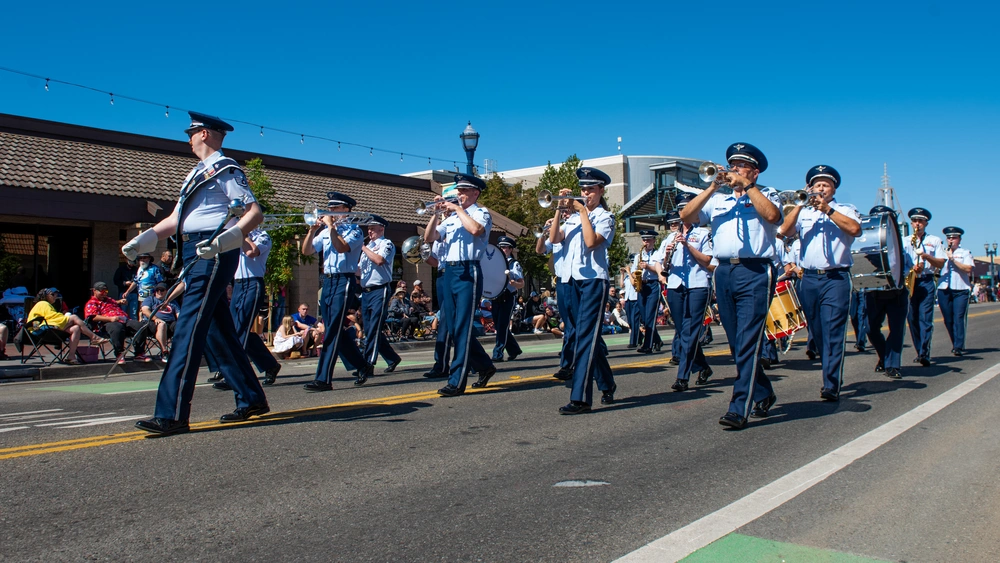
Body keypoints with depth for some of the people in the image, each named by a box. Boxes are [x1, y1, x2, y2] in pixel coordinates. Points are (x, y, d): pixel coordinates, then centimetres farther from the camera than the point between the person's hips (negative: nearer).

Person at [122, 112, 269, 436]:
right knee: (217, 329, 11)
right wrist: (143, 241, 9)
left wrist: (225, 239, -29)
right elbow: (175, 220, 22)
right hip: (196, 255, 10)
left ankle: (173, 414, -15)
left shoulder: (225, 170, -5)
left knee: (188, 329, -14)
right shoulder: (197, 174, 24)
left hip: (213, 255, -10)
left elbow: (255, 213, -14)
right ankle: (251, 399, 20)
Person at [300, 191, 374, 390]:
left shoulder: (353, 230, -2)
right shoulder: (325, 231, 17)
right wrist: (313, 229, -2)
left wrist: (331, 226, -14)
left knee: (333, 331, -11)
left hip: (343, 281, -8)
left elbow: (342, 247, -21)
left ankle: (323, 379, -13)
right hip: (327, 281, 8)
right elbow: (306, 251, 9)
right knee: (335, 331, 10)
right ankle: (363, 366, 23)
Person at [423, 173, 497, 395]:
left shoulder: (481, 212, 0)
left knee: (462, 328, -8)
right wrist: (436, 213, 2)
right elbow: (429, 238, 13)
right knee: (452, 327, 10)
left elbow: (476, 229, -23)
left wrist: (458, 209, -12)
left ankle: (457, 382, -6)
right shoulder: (451, 216, 20)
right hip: (449, 272, 8)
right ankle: (484, 366, 26)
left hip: (468, 273, -8)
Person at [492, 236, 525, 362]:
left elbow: (522, 284, -3)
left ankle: (498, 354, -9)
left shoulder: (514, 264, 1)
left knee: (502, 326, -11)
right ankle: (514, 350, 24)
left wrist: (512, 282, -23)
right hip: (496, 298, 6)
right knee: (498, 326, 9)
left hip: (508, 298, -6)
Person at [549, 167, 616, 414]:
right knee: (590, 336, 13)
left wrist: (583, 212, -12)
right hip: (574, 280, 7)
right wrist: (559, 210, -5)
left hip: (594, 280, -7)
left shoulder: (605, 216, 0)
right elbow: (554, 238, 3)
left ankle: (581, 398, -18)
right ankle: (607, 385, 28)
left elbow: (591, 242, -18)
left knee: (585, 336, -14)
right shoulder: (573, 216, 17)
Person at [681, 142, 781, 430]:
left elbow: (772, 215, -12)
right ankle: (763, 394, 28)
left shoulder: (766, 194, 10)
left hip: (755, 273, -5)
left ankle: (739, 408, -11)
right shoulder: (717, 200, 19)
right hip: (724, 273, 5)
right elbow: (686, 216, 5)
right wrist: (713, 187, 0)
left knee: (747, 341, -11)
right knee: (737, 343, 11)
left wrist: (748, 186, -8)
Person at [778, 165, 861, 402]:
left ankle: (831, 385, -14)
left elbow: (855, 228, -12)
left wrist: (827, 209, -14)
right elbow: (784, 231, -1)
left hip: (836, 278, -3)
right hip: (809, 279, 4)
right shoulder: (803, 212, 16)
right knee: (818, 334, 10)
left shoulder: (845, 209, 10)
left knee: (833, 332, -12)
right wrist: (799, 204, -7)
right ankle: (833, 375, 25)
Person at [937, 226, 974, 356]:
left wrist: (952, 259, -12)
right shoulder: (942, 253, 17)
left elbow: (968, 269, -9)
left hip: (960, 290, -3)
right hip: (943, 290, 4)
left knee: (958, 318, -11)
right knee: (948, 320, 6)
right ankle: (956, 344, 20)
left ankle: (958, 347, -13)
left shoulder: (965, 253, 7)